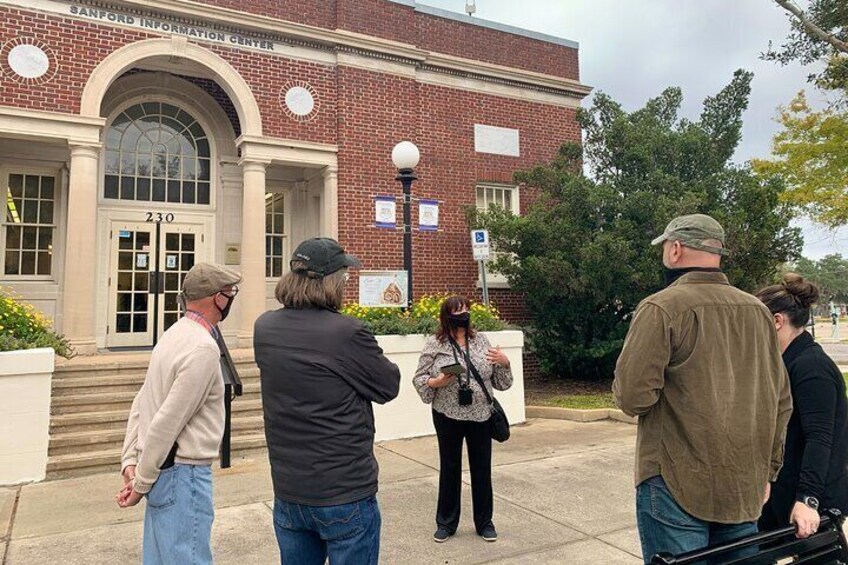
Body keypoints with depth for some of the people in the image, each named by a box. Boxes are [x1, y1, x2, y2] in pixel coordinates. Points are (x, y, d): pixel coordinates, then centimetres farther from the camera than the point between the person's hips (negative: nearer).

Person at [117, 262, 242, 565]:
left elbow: (141, 404, 10)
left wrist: (130, 461, 9)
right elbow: (168, 422, -21)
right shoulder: (203, 348, -21)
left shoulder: (175, 334, 8)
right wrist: (141, 482, -12)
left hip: (164, 470, 9)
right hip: (184, 474, -9)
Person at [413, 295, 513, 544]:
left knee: (482, 469, 12)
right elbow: (419, 378, -3)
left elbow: (499, 382, 7)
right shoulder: (434, 343, -6)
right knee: (450, 468, 12)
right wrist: (436, 382, -22)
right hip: (448, 416, -2)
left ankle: (484, 522, 30)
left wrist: (504, 362, -12)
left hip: (480, 416, 3)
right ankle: (446, 522, 29)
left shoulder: (480, 340, 4)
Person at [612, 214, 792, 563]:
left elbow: (632, 396, -19)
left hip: (678, 486, -6)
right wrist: (767, 471, 19)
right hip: (746, 488, 6)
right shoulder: (758, 311, 7)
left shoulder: (661, 307, -14)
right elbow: (781, 401, 11)